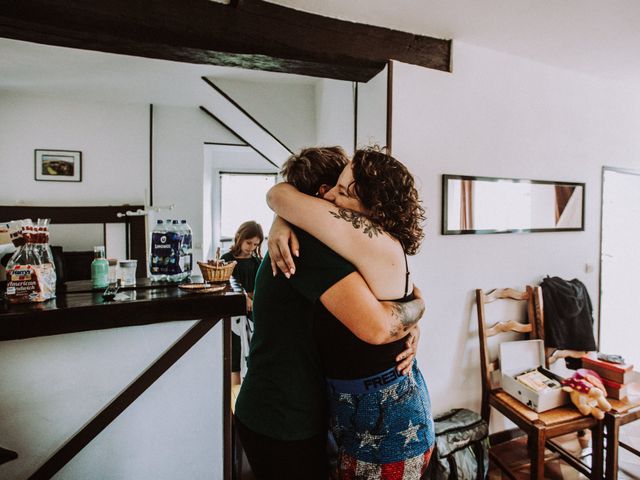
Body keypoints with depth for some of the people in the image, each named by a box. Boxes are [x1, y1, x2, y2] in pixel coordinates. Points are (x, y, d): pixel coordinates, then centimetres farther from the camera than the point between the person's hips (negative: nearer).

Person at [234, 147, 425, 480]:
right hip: (284, 426, -9)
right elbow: (376, 327, -36)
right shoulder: (313, 242, -25)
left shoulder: (298, 241, 8)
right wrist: (418, 305, -14)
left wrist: (405, 337, -7)